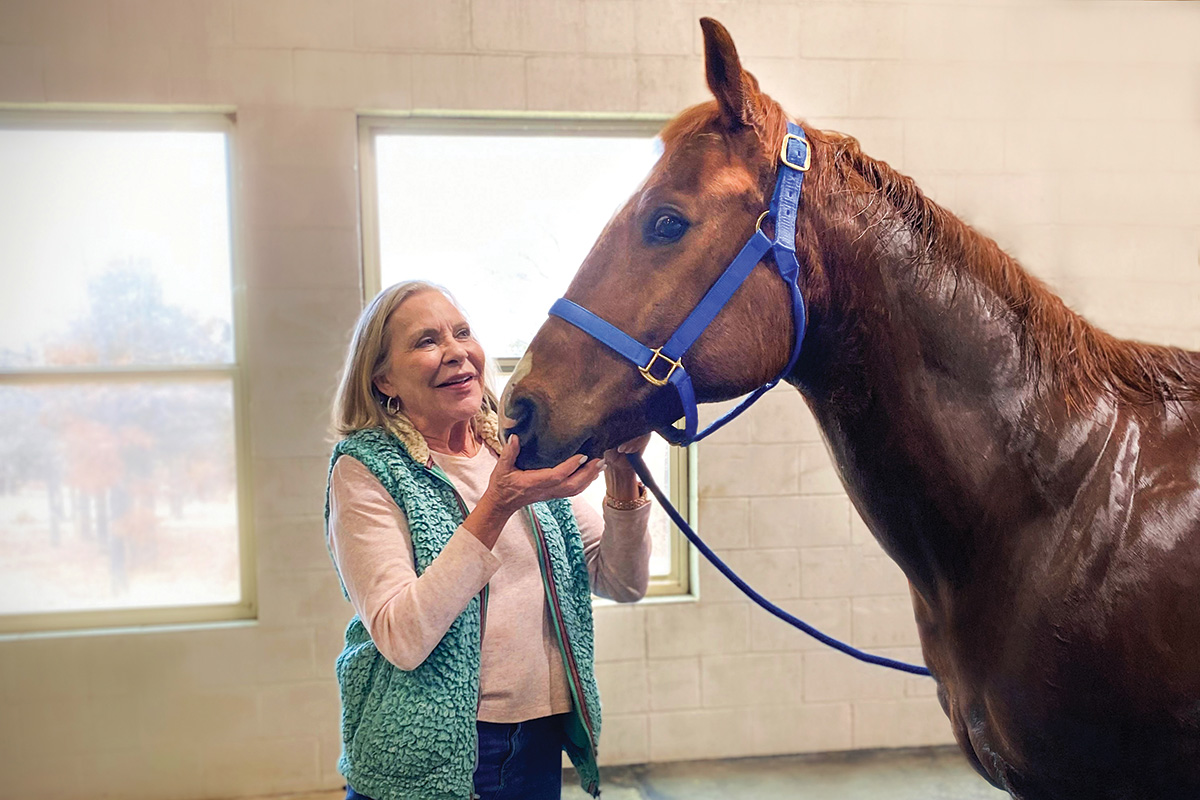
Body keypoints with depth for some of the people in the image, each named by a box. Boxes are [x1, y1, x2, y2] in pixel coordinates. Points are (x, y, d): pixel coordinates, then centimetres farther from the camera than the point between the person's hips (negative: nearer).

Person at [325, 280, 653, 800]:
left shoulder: (523, 455, 3)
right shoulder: (365, 469, -11)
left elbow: (624, 583, 2)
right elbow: (400, 639, -21)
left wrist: (621, 479, -14)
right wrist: (495, 508, -27)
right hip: (428, 758, -4)